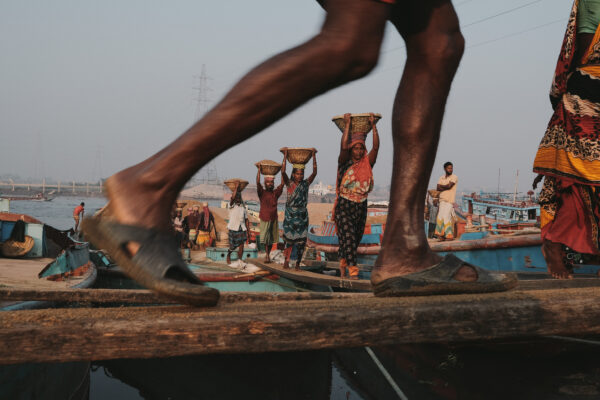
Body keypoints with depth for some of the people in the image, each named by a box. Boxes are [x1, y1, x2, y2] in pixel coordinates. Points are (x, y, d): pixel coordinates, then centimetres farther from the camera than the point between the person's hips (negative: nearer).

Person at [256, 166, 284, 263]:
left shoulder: (275, 193, 9)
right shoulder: (262, 192, 1)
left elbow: (282, 184, 2)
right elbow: (258, 183, -11)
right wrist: (259, 169, -12)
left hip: (274, 219, 3)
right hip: (264, 219, -3)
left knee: (271, 239, 8)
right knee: (265, 238, -7)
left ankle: (268, 255, 18)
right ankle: (267, 255, -6)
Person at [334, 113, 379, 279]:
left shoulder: (367, 164, 4)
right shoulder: (345, 163, -4)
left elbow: (376, 147, -6)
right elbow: (343, 147, -19)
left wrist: (373, 125, -9)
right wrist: (347, 125, -14)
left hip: (361, 207, 4)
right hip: (344, 206, -4)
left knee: (355, 240, 12)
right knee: (348, 239, -13)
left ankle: (343, 264, 32)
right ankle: (353, 272, -17)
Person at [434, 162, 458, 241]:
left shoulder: (454, 177, 1)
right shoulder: (441, 178, 16)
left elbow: (449, 186, -13)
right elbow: (438, 188, 4)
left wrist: (441, 186, 2)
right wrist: (445, 188, -10)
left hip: (449, 200, -5)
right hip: (442, 199, 5)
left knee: (446, 217, -10)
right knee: (440, 216, -3)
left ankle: (449, 235, -5)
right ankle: (441, 234, 0)